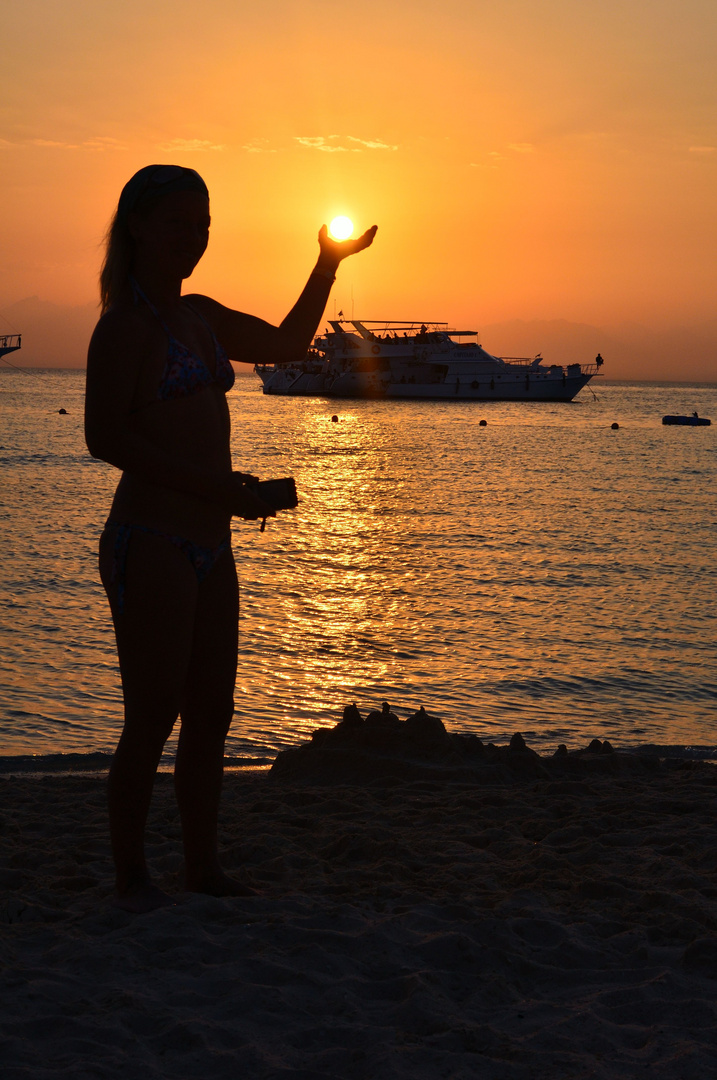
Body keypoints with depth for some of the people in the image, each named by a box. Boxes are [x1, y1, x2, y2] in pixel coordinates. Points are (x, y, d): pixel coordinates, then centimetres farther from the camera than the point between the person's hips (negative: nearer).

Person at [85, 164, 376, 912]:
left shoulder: (201, 317, 16)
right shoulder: (125, 323, -7)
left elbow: (287, 343, 32)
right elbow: (105, 438, -16)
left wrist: (329, 264, 24)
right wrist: (218, 488, -18)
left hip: (209, 548, 8)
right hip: (149, 543, -8)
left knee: (211, 715, 11)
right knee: (152, 718, -3)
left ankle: (202, 865, 22)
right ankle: (130, 875, 10)